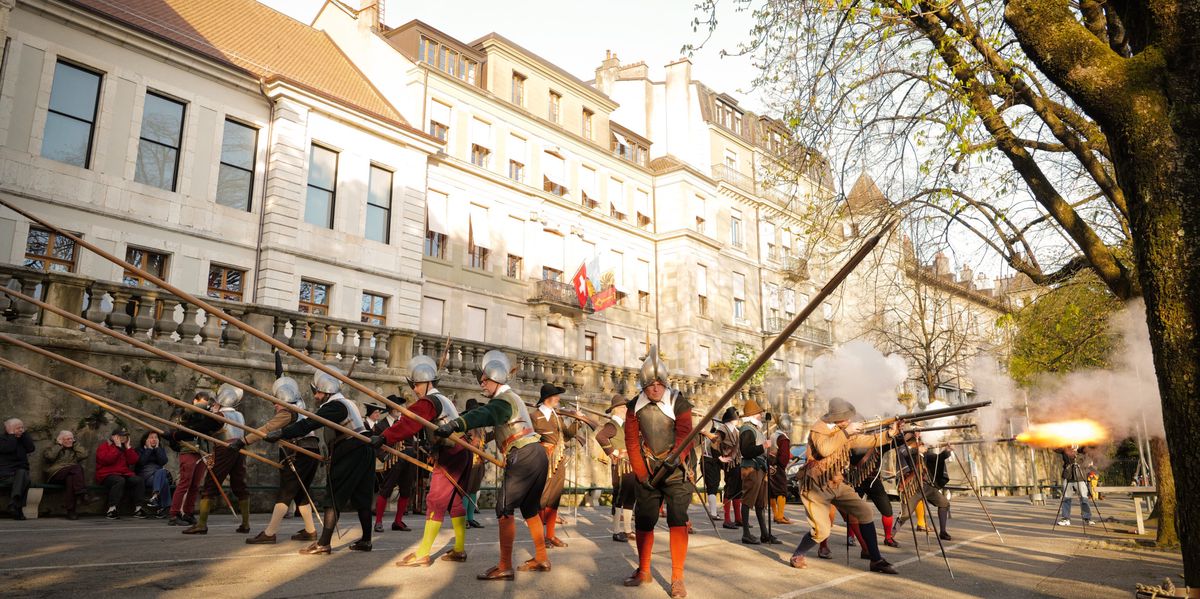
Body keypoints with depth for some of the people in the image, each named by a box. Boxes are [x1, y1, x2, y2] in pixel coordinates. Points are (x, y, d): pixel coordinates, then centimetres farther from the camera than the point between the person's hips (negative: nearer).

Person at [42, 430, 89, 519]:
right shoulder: (52, 448, 20)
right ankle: (81, 493, -44)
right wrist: (59, 445, 5)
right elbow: (50, 456, -5)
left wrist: (74, 445, 14)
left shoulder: (74, 449, 29)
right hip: (56, 474, -3)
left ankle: (71, 510, -42)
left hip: (72, 474, 3)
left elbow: (84, 455, 8)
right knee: (76, 467, -33)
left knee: (70, 478, -35)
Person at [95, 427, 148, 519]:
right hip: (107, 475, -5)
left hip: (124, 474, 5)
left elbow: (133, 461, 7)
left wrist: (128, 447, 3)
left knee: (139, 480, -22)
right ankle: (111, 510, -34)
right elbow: (107, 460, -17)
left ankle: (138, 508, -21)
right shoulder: (104, 446, 3)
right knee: (120, 480, -38)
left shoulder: (125, 447, 20)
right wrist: (117, 447, -12)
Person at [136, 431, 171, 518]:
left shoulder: (161, 449, 18)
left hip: (160, 474, 3)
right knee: (164, 481, -34)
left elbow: (163, 462, -1)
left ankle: (155, 496, -52)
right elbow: (141, 462, -7)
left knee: (161, 471, -37)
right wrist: (149, 449, -4)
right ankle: (163, 507, -40)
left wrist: (157, 448, 0)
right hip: (145, 476, -3)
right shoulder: (140, 449, 12)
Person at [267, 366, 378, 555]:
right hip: (364, 452, 10)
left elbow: (309, 424, -21)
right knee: (362, 498, 13)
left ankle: (324, 544, -3)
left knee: (333, 498, -4)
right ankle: (366, 540, 18)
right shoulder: (347, 403, 19)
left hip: (348, 457, -10)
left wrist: (280, 434, -22)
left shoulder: (335, 406, -12)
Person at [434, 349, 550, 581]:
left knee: (505, 509, -9)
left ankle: (504, 567, -9)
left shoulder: (504, 399, -11)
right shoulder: (509, 397, 23)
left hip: (524, 457, -10)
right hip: (536, 456, 10)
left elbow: (484, 414, -32)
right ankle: (541, 559, 26)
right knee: (530, 508, 19)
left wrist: (455, 424, -48)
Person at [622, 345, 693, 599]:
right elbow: (632, 441, 0)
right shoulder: (635, 406, 1)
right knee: (643, 520, 9)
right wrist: (641, 473, -6)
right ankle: (643, 571, 26)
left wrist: (676, 456, -37)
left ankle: (677, 578, -5)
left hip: (675, 471, -4)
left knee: (678, 520, -11)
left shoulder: (678, 404, -9)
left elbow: (685, 433, -19)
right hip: (648, 471, 4)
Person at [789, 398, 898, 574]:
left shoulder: (846, 432, 5)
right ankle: (797, 556, 14)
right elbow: (824, 449, -34)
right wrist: (845, 432, -29)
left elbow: (869, 441, 9)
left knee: (865, 512, -7)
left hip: (837, 485, 7)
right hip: (816, 488, -6)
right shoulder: (819, 429, -16)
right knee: (821, 531, -12)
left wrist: (890, 433, -3)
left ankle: (876, 560, 4)